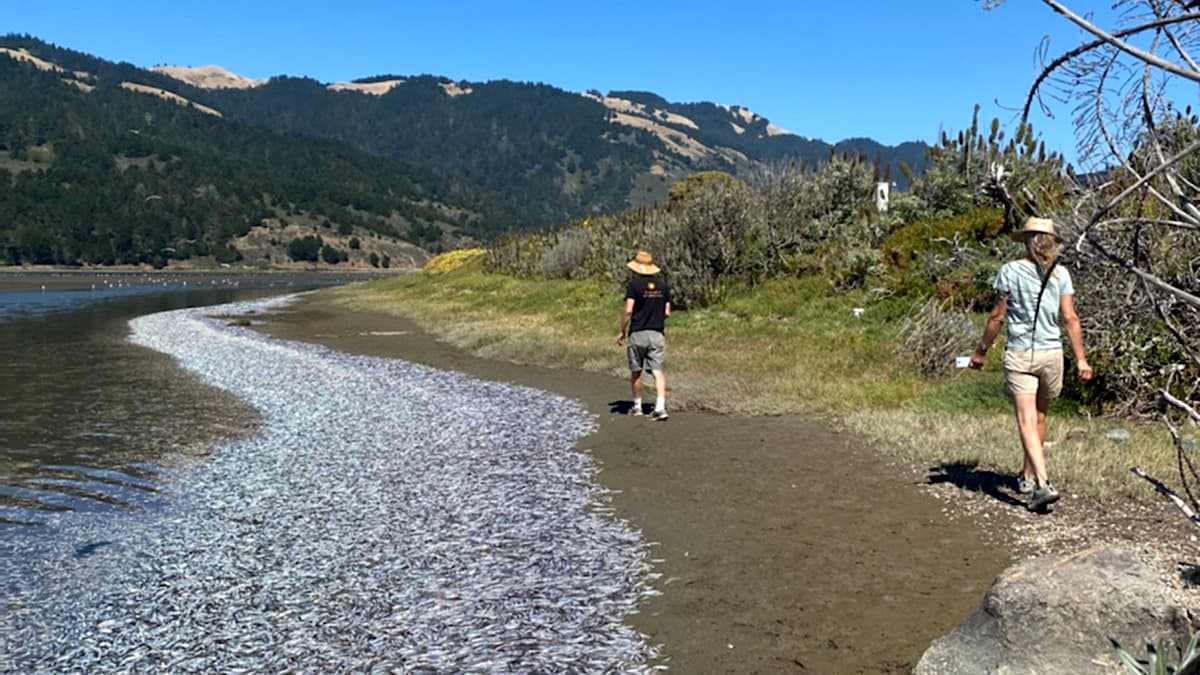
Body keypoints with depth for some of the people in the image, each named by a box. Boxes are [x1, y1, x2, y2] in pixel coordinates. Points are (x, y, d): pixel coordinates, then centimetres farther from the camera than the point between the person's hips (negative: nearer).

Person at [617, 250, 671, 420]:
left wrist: (621, 331, -3)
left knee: (636, 371, 11)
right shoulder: (663, 284, 6)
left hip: (638, 333, -3)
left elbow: (628, 310, -13)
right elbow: (667, 312, 8)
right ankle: (660, 406, -15)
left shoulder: (634, 284, -8)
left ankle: (637, 406, 21)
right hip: (657, 334, 3)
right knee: (657, 371, -1)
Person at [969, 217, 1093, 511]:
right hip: (1051, 353, 3)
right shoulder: (1060, 274, 2)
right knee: (1039, 417, 19)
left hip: (1019, 355, -3)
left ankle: (1043, 483, -18)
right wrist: (1080, 358, 4)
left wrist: (981, 351, 7)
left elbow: (997, 316, -4)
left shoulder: (1010, 271, -5)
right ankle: (1028, 476, 32)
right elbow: (1070, 318, -1)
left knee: (1027, 422, -5)